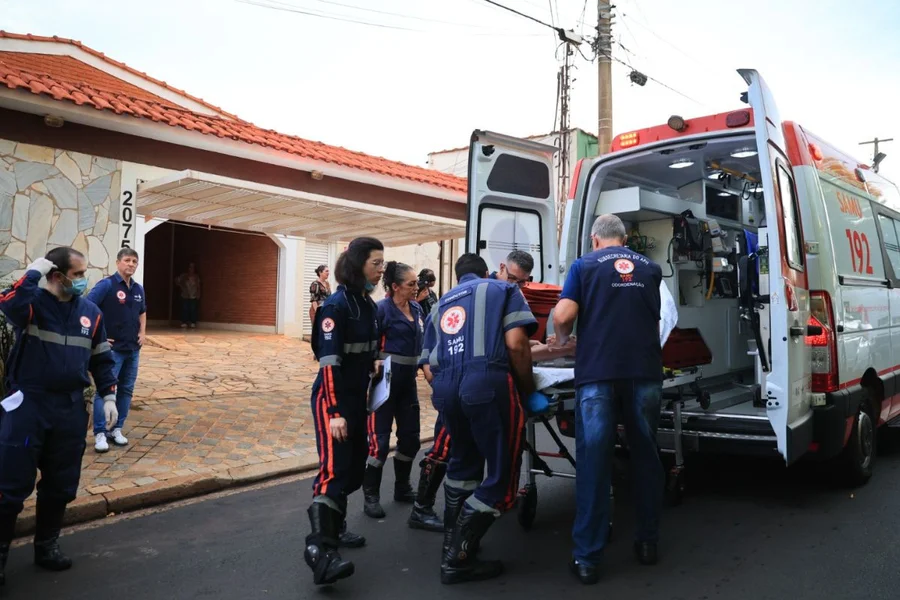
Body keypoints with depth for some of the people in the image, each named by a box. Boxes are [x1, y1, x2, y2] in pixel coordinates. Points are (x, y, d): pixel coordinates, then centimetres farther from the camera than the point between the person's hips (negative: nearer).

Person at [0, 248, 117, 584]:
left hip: (71, 408, 5)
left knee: (61, 485, 13)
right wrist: (33, 273, -21)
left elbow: (101, 359, 12)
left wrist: (108, 396, 7)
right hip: (28, 405, -4)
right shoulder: (32, 303, -7)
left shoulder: (91, 312, 6)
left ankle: (46, 546, 30)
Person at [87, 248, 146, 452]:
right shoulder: (106, 285, -10)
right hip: (112, 348, -7)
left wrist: (143, 332, 12)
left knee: (126, 390, 11)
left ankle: (117, 429, 21)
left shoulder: (138, 289, 9)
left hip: (133, 349, 7)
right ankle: (100, 434, 2)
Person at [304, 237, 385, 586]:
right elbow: (329, 361, -21)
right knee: (334, 468, -15)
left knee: (354, 465, 12)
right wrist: (335, 412, -25)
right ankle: (319, 547, -16)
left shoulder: (369, 305, 8)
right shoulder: (336, 305, -17)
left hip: (357, 397, 8)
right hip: (332, 398, -8)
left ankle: (335, 528, 26)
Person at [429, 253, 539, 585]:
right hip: (487, 383, -6)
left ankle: (452, 543, 34)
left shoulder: (441, 304, 29)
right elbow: (516, 345, 0)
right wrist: (528, 386, 12)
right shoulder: (503, 290, 16)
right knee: (503, 474, 7)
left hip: (444, 386, 6)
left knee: (462, 461, 26)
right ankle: (457, 558, 7)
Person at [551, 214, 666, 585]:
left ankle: (587, 558, 4)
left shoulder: (584, 265, 5)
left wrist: (561, 341, 14)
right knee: (645, 455, 15)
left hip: (597, 373, -3)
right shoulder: (650, 268, 15)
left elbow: (563, 317, -6)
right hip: (645, 371, 3)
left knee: (593, 461, 0)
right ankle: (648, 542, 25)